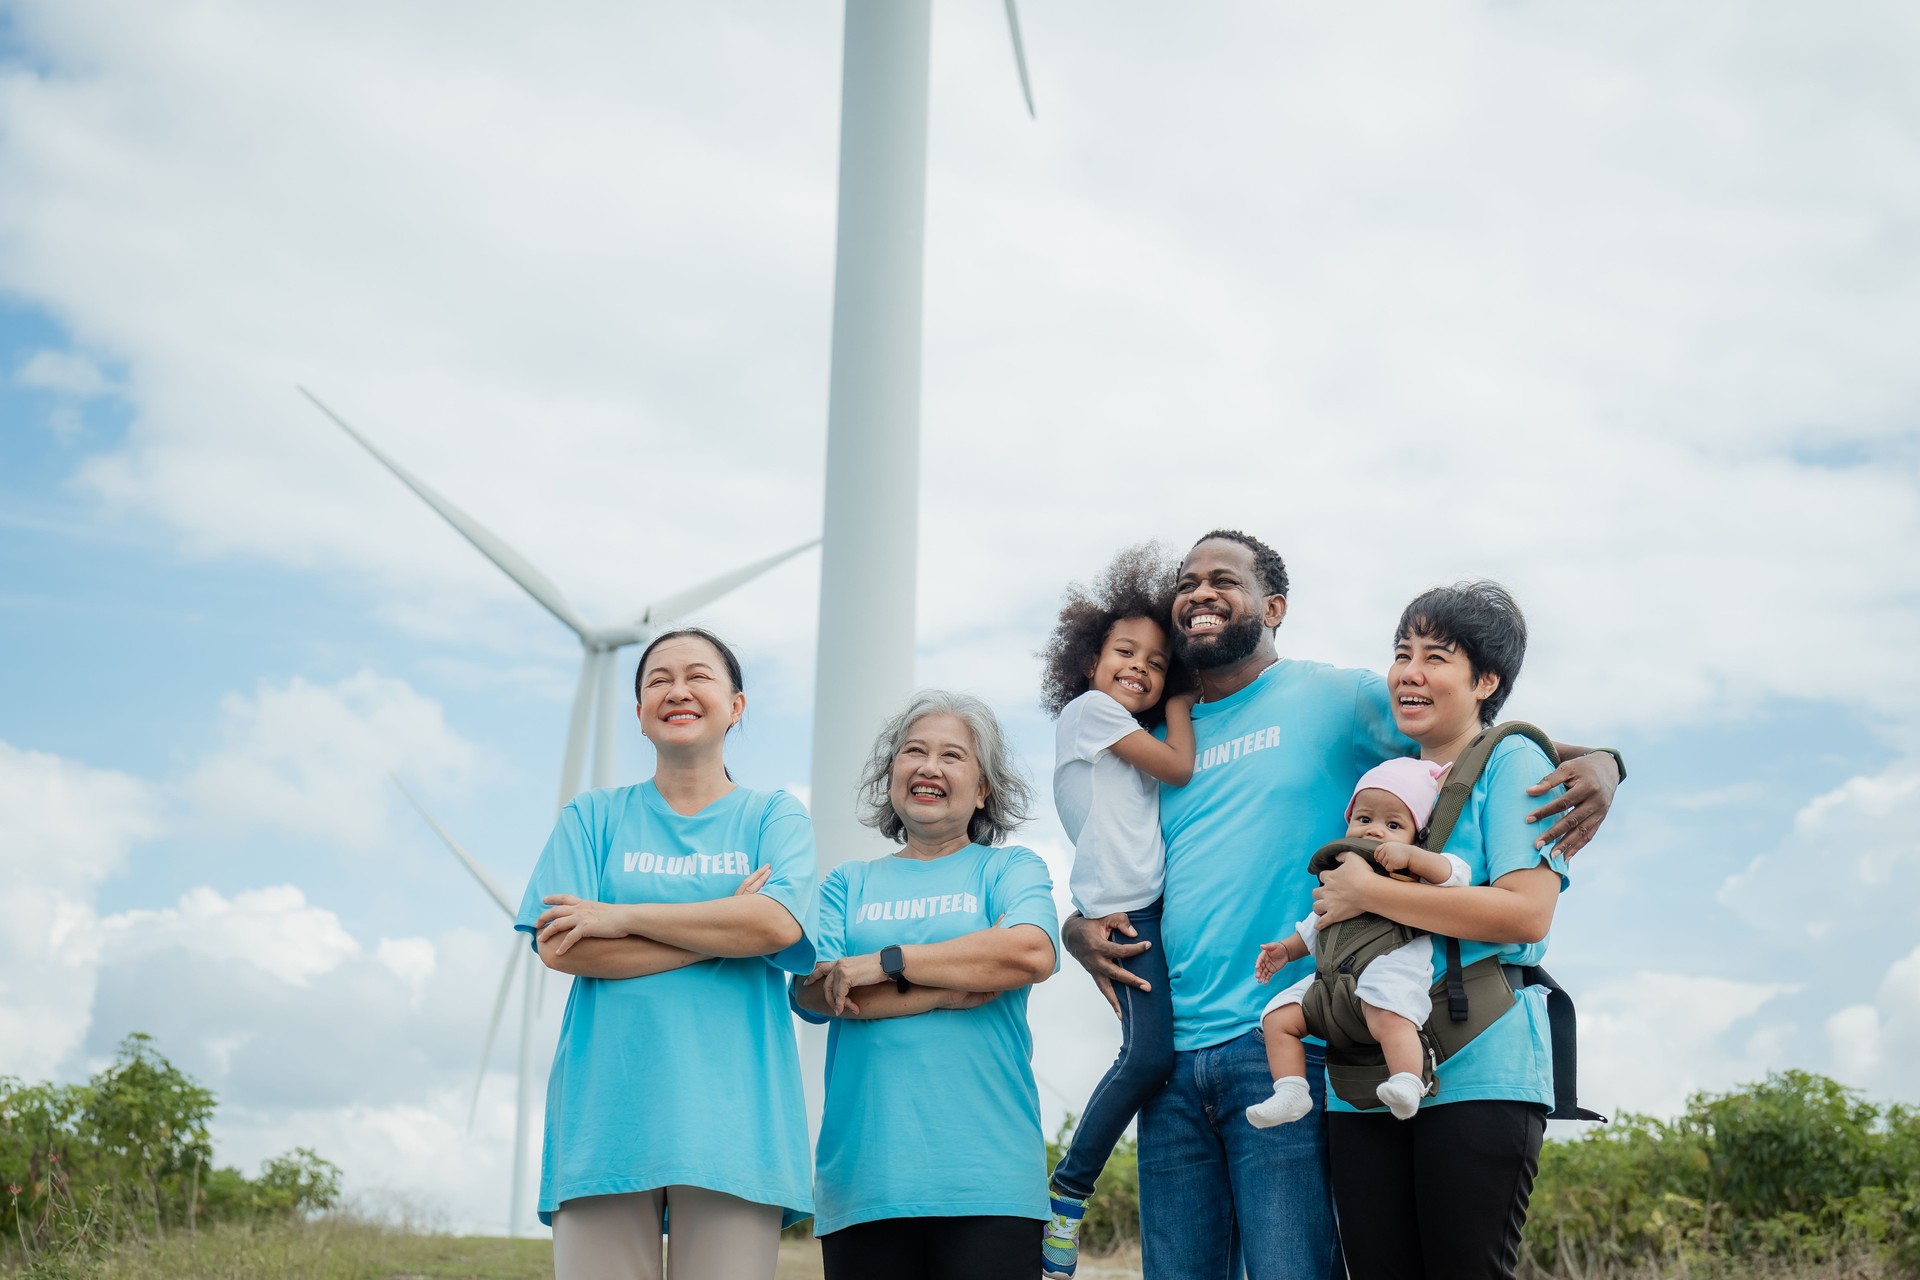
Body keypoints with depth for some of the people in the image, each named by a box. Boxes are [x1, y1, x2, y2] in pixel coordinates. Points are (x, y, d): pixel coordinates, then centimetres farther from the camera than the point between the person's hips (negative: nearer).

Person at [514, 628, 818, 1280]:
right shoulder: (594, 815, 14)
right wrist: (726, 932, -5)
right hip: (606, 1109, 1)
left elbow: (779, 922, -8)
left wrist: (620, 916, -6)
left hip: (730, 1114, 0)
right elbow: (559, 946, -1)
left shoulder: (774, 816, 13)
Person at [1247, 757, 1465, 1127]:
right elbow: (1317, 923, 39)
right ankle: (1291, 1093, -5)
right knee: (1277, 1017, -3)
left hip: (1391, 966, -7)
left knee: (1388, 1016, -39)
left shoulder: (1414, 871, 11)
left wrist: (1410, 854, -16)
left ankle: (1407, 1083, -42)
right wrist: (1286, 949, 29)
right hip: (1333, 979, 7)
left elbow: (1455, 874, -7)